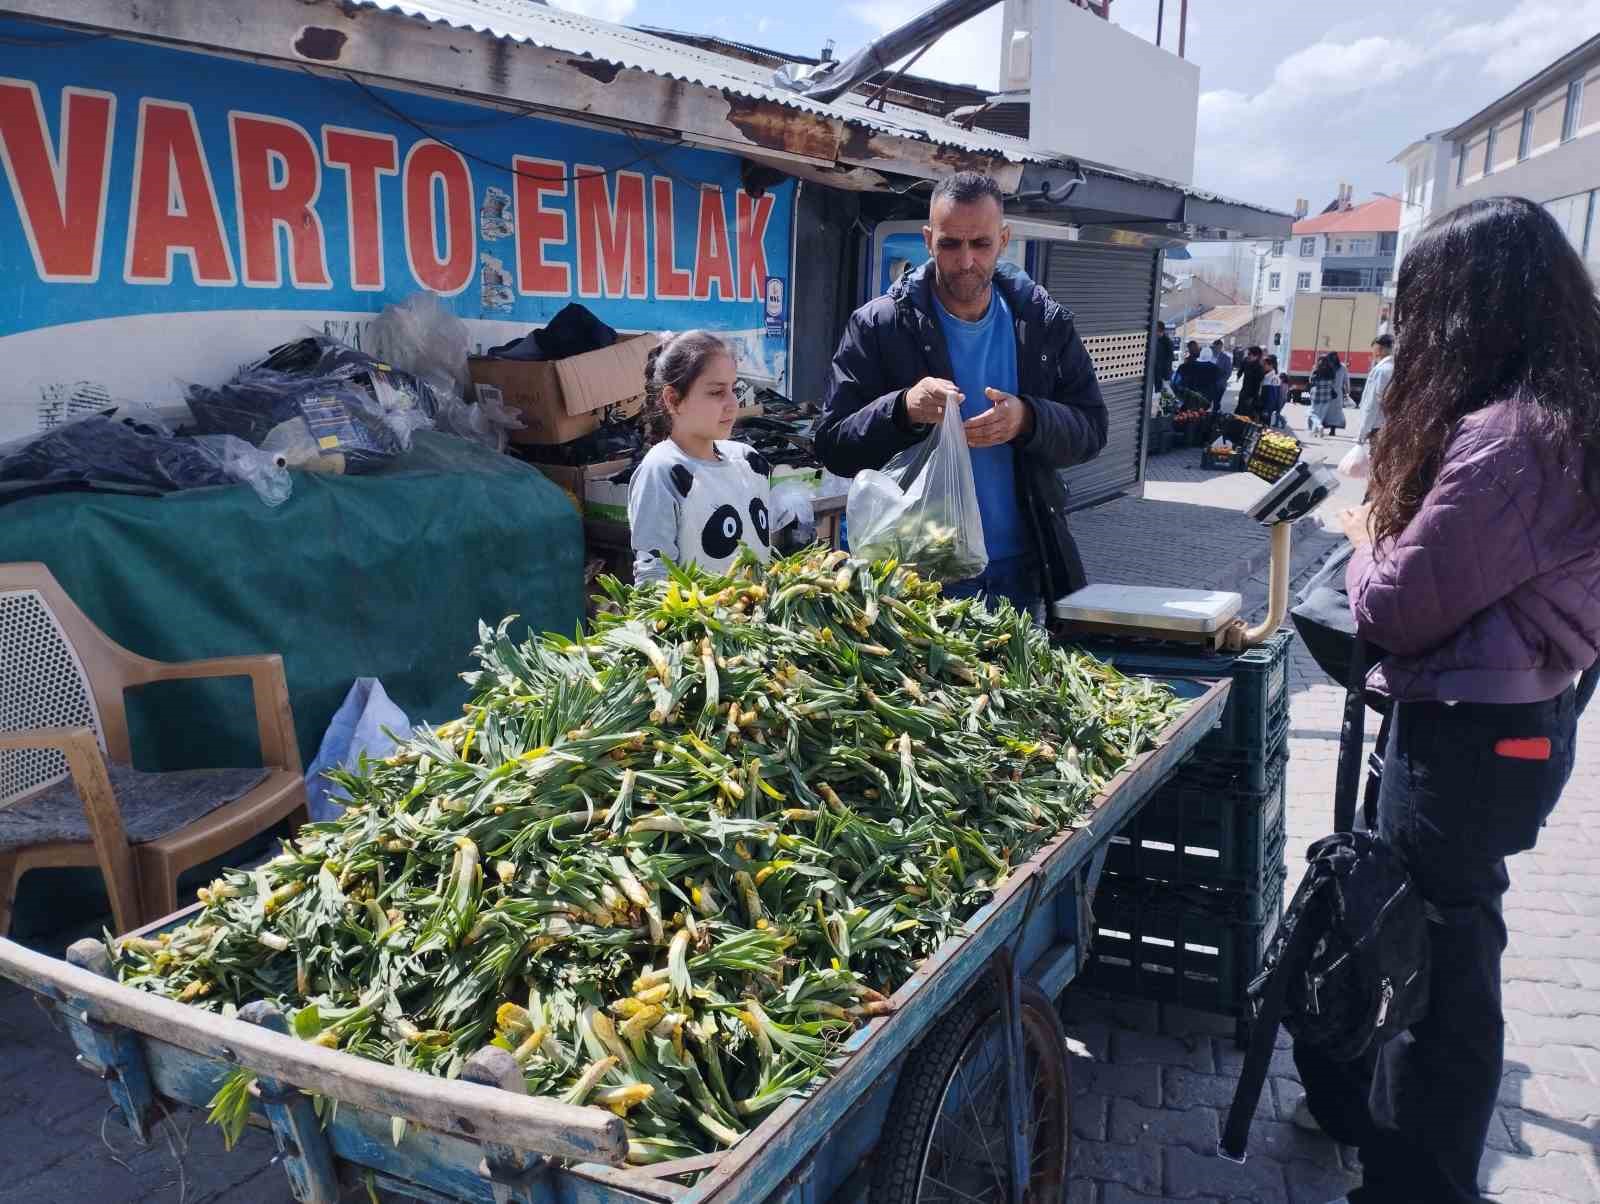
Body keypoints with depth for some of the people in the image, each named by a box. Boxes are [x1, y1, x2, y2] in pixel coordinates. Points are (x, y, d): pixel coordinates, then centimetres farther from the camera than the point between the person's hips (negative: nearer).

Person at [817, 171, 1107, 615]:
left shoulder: (1046, 323, 3)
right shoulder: (877, 325, -5)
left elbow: (1091, 430, 3)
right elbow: (832, 446, -7)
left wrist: (1028, 420, -19)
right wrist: (903, 410, -26)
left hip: (1021, 569, 3)